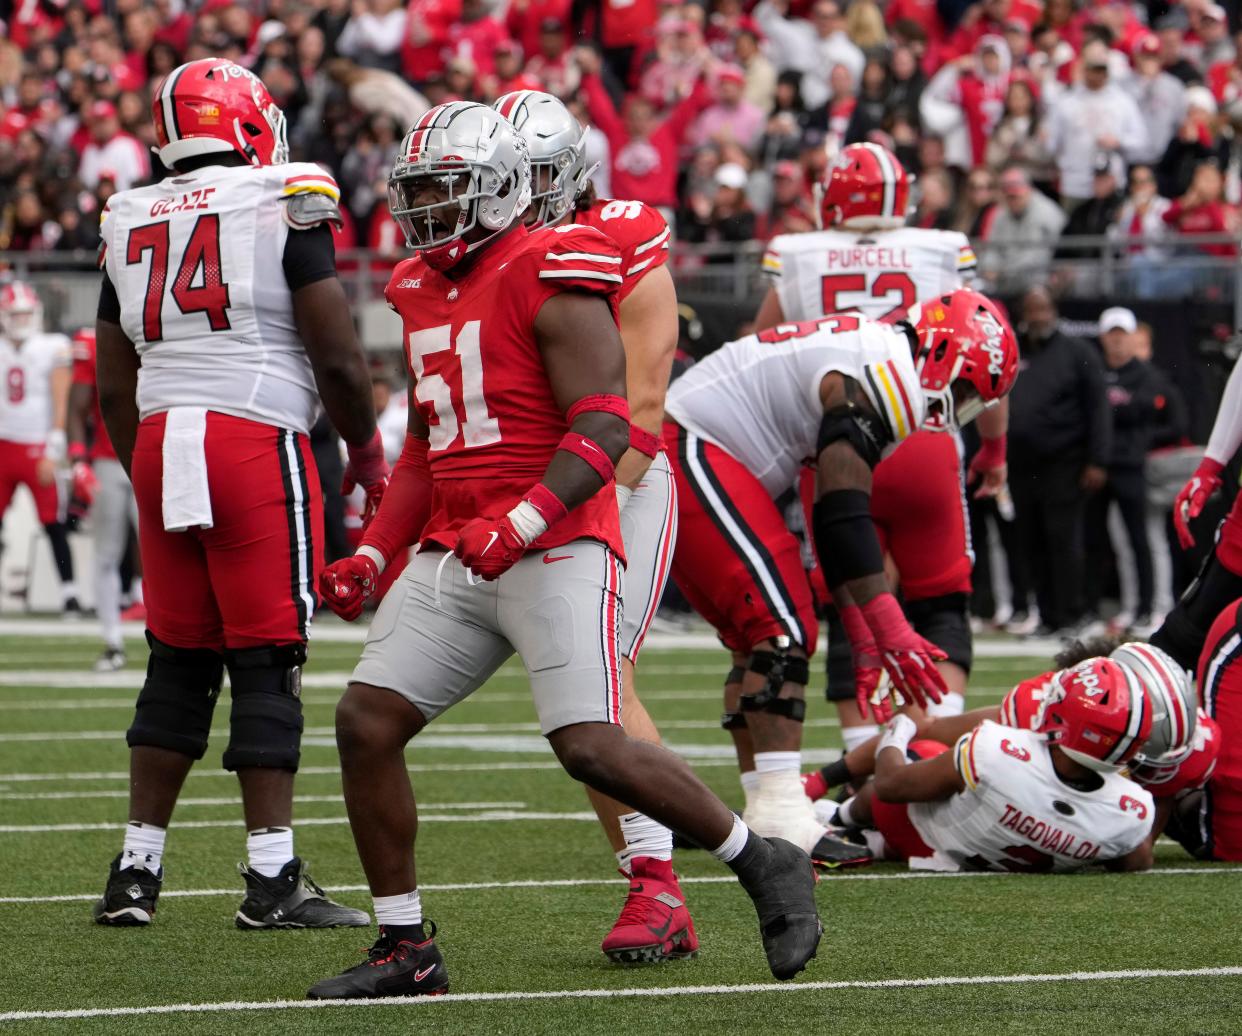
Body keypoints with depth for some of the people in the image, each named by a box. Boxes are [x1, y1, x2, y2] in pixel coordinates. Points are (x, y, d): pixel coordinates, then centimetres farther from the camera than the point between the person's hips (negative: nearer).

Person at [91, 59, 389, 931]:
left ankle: (137, 870, 11)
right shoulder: (286, 206, -3)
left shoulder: (133, 226, 13)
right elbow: (337, 356, -6)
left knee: (178, 664, 12)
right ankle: (272, 879, -4)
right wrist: (369, 453, 9)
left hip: (160, 442, 5)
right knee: (268, 663, -2)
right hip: (256, 441, -5)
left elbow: (113, 385, 16)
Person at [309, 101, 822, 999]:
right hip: (453, 557, 8)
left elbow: (604, 430, -16)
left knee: (593, 747, -17)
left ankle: (766, 865, 3)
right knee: (366, 721, -3)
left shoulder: (550, 283, -10)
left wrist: (522, 522, -28)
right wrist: (372, 554, 15)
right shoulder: (424, 292, 16)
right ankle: (406, 948, 7)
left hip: (555, 553, -8)